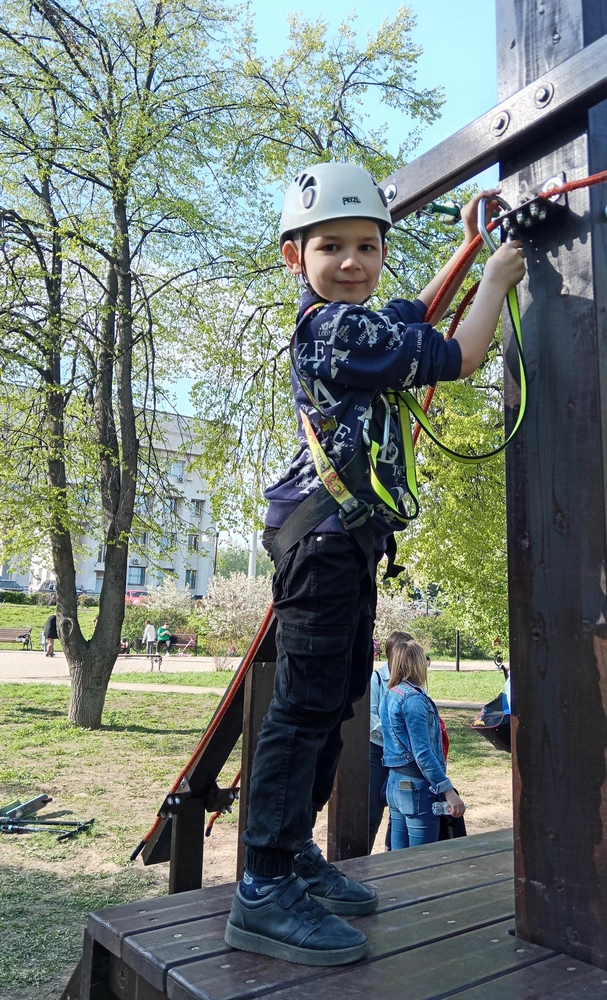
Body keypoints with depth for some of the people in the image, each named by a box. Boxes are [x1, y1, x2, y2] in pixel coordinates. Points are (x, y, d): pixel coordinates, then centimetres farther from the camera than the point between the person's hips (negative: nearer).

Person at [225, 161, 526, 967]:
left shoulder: (347, 321, 17)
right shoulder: (341, 328, -13)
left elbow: (413, 316, 36)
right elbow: (457, 357, -10)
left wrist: (471, 246, 33)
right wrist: (499, 277, 6)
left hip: (343, 541, 11)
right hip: (326, 536, -11)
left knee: (336, 697, 14)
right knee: (308, 703, -11)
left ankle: (295, 853, 25)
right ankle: (264, 892, -4)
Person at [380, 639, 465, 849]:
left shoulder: (390, 695, 9)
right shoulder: (414, 698, -17)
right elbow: (422, 754, -22)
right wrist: (448, 791, -21)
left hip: (395, 783, 9)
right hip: (417, 787, -9)